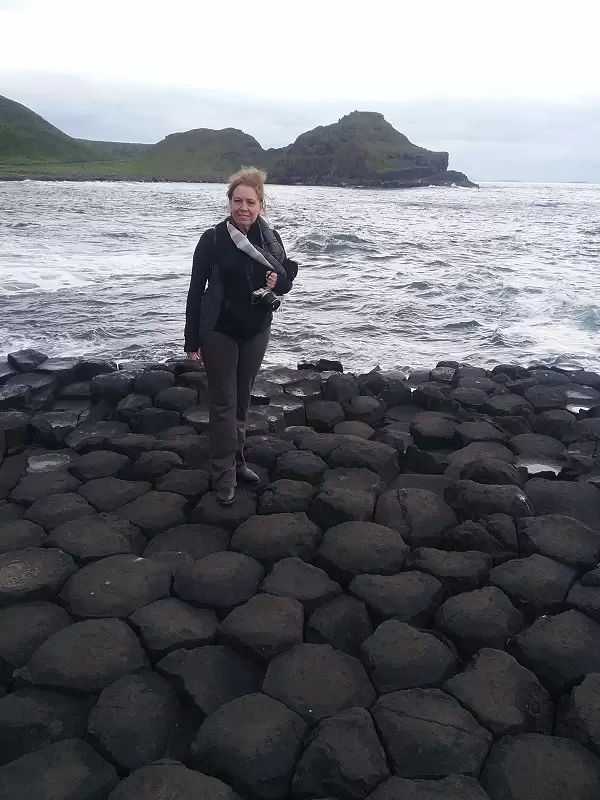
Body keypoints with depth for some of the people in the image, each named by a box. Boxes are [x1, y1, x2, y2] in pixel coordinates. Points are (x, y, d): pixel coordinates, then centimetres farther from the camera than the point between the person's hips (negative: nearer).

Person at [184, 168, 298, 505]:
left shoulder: (271, 239, -1)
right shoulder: (213, 239, -11)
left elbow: (287, 277, 11)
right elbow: (196, 290, -8)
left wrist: (279, 281, -15)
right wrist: (192, 340, -9)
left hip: (256, 329, 4)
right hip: (219, 331, -4)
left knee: (242, 399, 15)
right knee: (224, 402, 0)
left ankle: (236, 461, 30)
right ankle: (225, 475, 8)